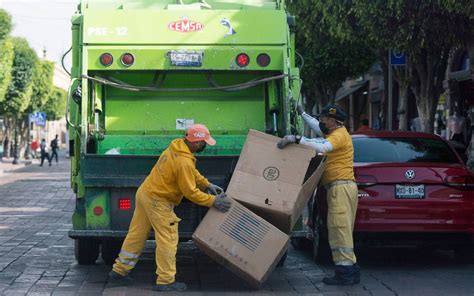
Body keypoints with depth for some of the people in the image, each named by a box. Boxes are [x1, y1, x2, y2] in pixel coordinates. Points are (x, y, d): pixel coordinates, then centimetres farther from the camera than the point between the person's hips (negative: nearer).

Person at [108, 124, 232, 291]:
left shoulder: (178, 146, 3)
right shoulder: (184, 162, -26)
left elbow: (193, 173, 16)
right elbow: (190, 192, -20)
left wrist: (207, 185, 11)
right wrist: (213, 201, -13)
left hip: (144, 192, 10)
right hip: (157, 202, -10)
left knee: (136, 235, 16)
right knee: (167, 240, -1)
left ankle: (119, 272, 24)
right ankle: (165, 281, 4)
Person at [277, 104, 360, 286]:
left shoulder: (339, 134, -10)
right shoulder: (335, 133, 21)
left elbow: (322, 147, -29)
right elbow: (318, 128, 41)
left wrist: (296, 139, -29)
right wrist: (302, 114, 45)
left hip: (341, 187, -11)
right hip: (339, 187, 11)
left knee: (339, 229, -13)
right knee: (342, 231, 9)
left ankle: (346, 273, -14)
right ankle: (350, 271, 10)